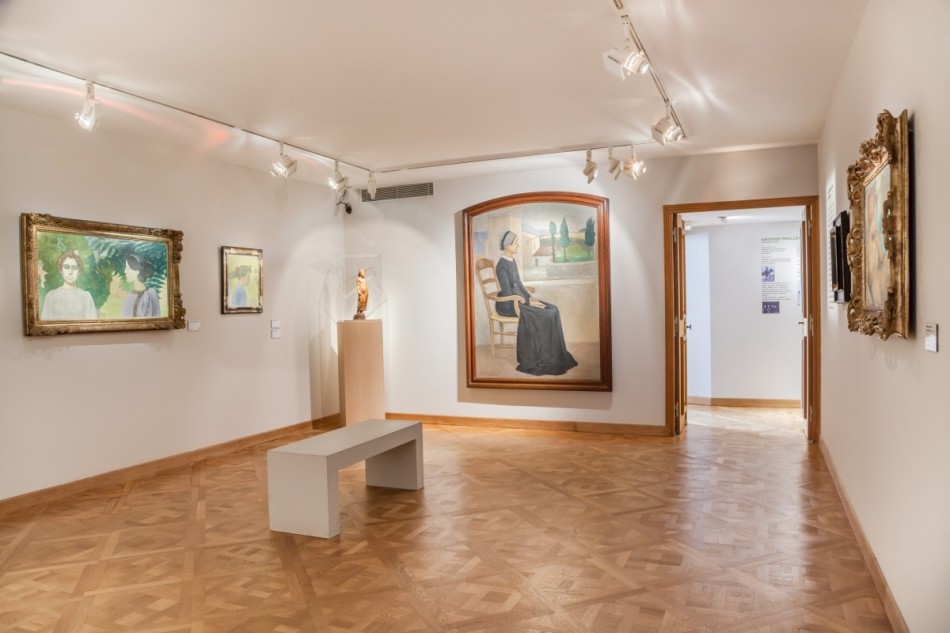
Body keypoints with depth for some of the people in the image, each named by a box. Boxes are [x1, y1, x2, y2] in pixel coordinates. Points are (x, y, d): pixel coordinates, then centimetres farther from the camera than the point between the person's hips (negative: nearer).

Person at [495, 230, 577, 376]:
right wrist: (528, 302, -18)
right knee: (541, 315, -20)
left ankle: (550, 354, -2)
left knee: (552, 310, -5)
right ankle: (536, 357, -7)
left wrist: (531, 297, 2)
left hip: (518, 299, 9)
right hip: (507, 304, -9)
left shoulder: (512, 261, 11)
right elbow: (507, 293, -21)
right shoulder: (501, 266, -19)